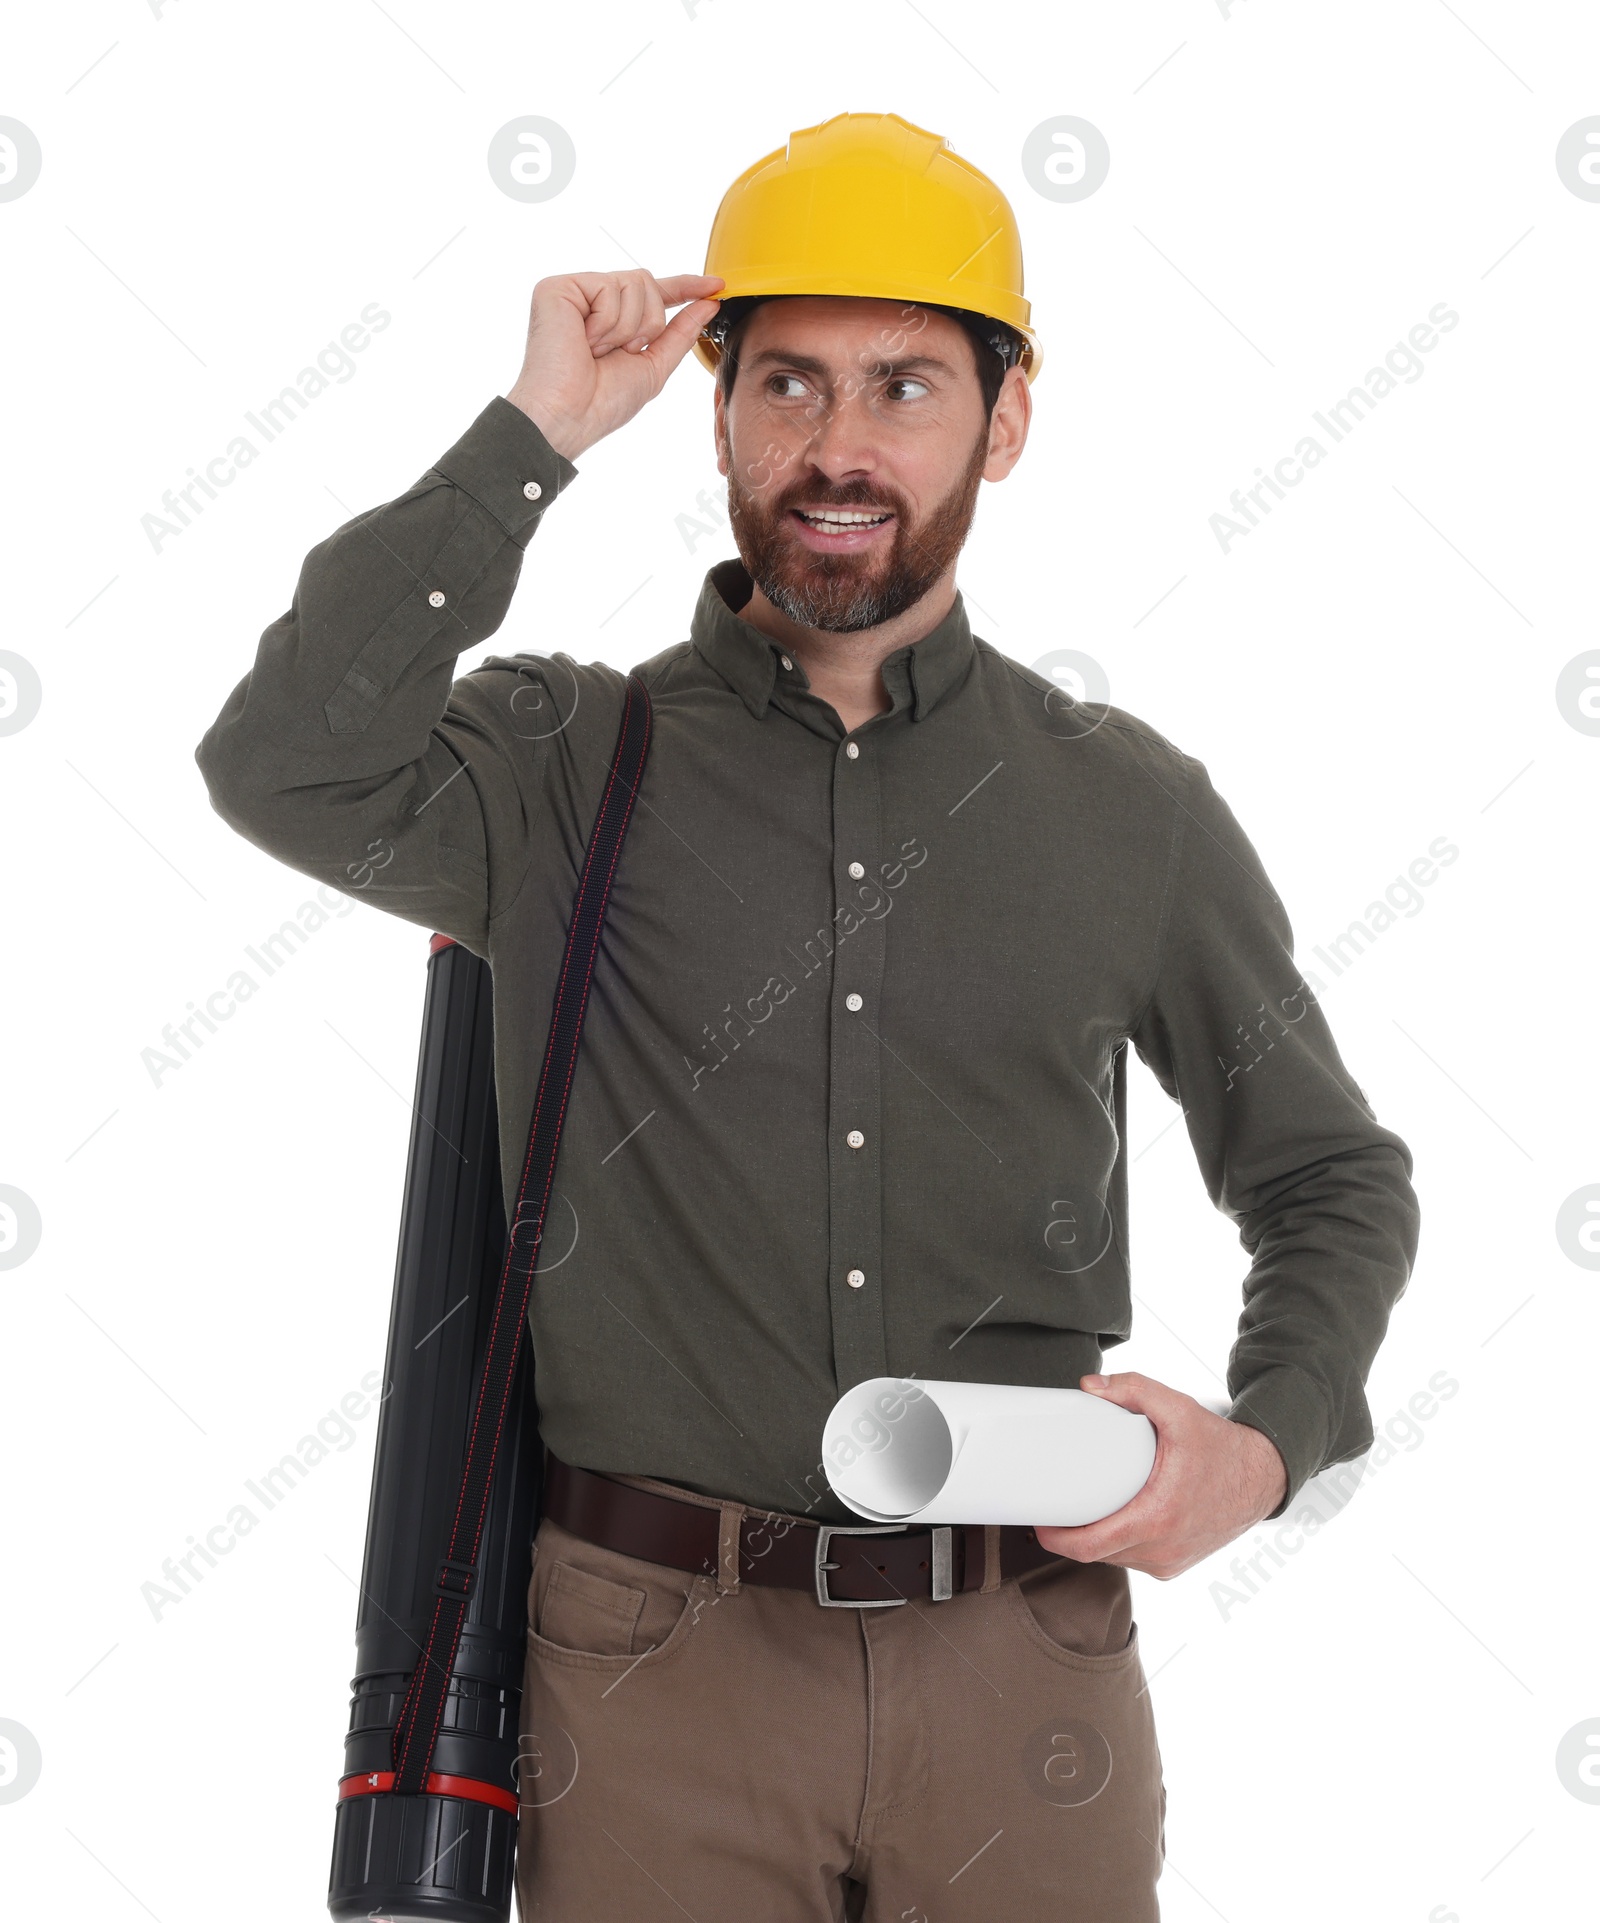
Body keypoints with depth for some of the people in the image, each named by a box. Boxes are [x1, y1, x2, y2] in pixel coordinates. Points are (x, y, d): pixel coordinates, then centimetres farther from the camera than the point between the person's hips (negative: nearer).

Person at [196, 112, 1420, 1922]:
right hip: (657, 1659, -1)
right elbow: (289, 767, -21)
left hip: (1023, 1670, 2)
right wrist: (534, 434, -15)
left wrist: (1267, 1441, -5)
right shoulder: (570, 767, 0)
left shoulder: (1131, 810, 4)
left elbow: (1330, 1179, 13)